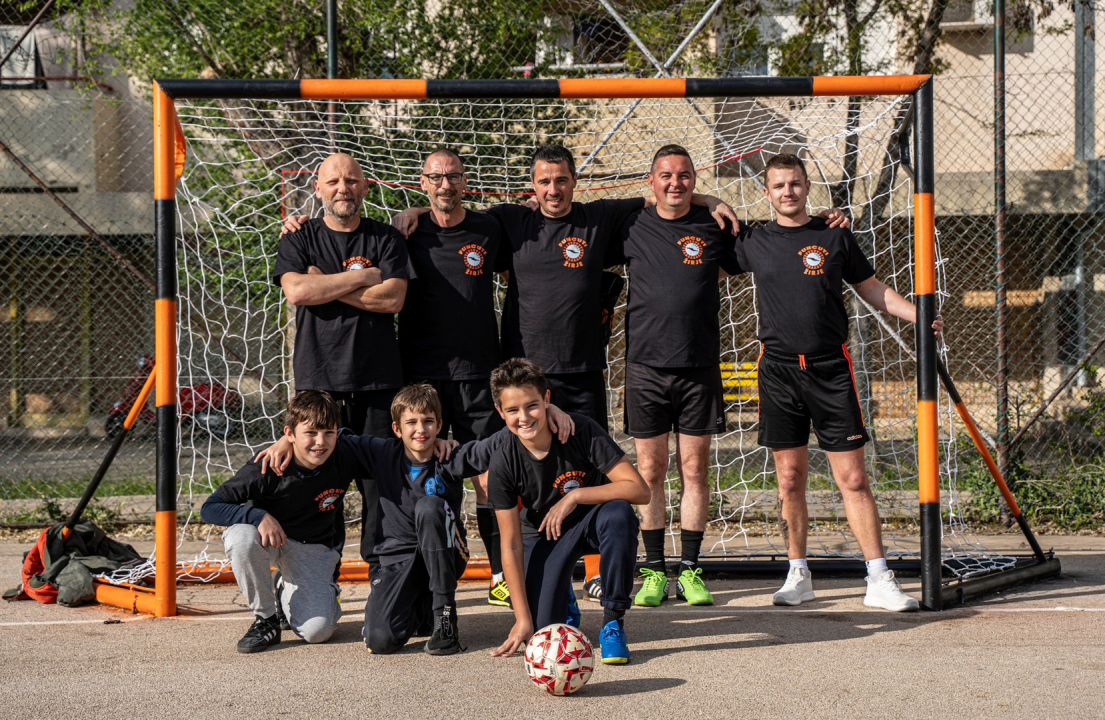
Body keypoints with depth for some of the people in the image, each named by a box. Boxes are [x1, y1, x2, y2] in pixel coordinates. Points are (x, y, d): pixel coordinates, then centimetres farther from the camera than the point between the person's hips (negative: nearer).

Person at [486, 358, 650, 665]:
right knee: (544, 631, -18)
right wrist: (523, 619, -20)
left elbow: (639, 490, -28)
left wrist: (575, 495, -32)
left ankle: (613, 622, -19)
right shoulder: (504, 463, -20)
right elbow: (511, 544, -16)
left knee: (618, 514, -37)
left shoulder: (581, 430, -24)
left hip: (592, 519, -1)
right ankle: (563, 597, 21)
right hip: (543, 534, 1)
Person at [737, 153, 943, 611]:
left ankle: (879, 580, 0)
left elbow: (873, 290, 13)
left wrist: (920, 315, 0)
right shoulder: (754, 243, 9)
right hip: (778, 370, 1)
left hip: (831, 369, -1)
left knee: (852, 478, -4)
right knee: (790, 477, 5)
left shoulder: (835, 238, 7)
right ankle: (798, 576, 16)